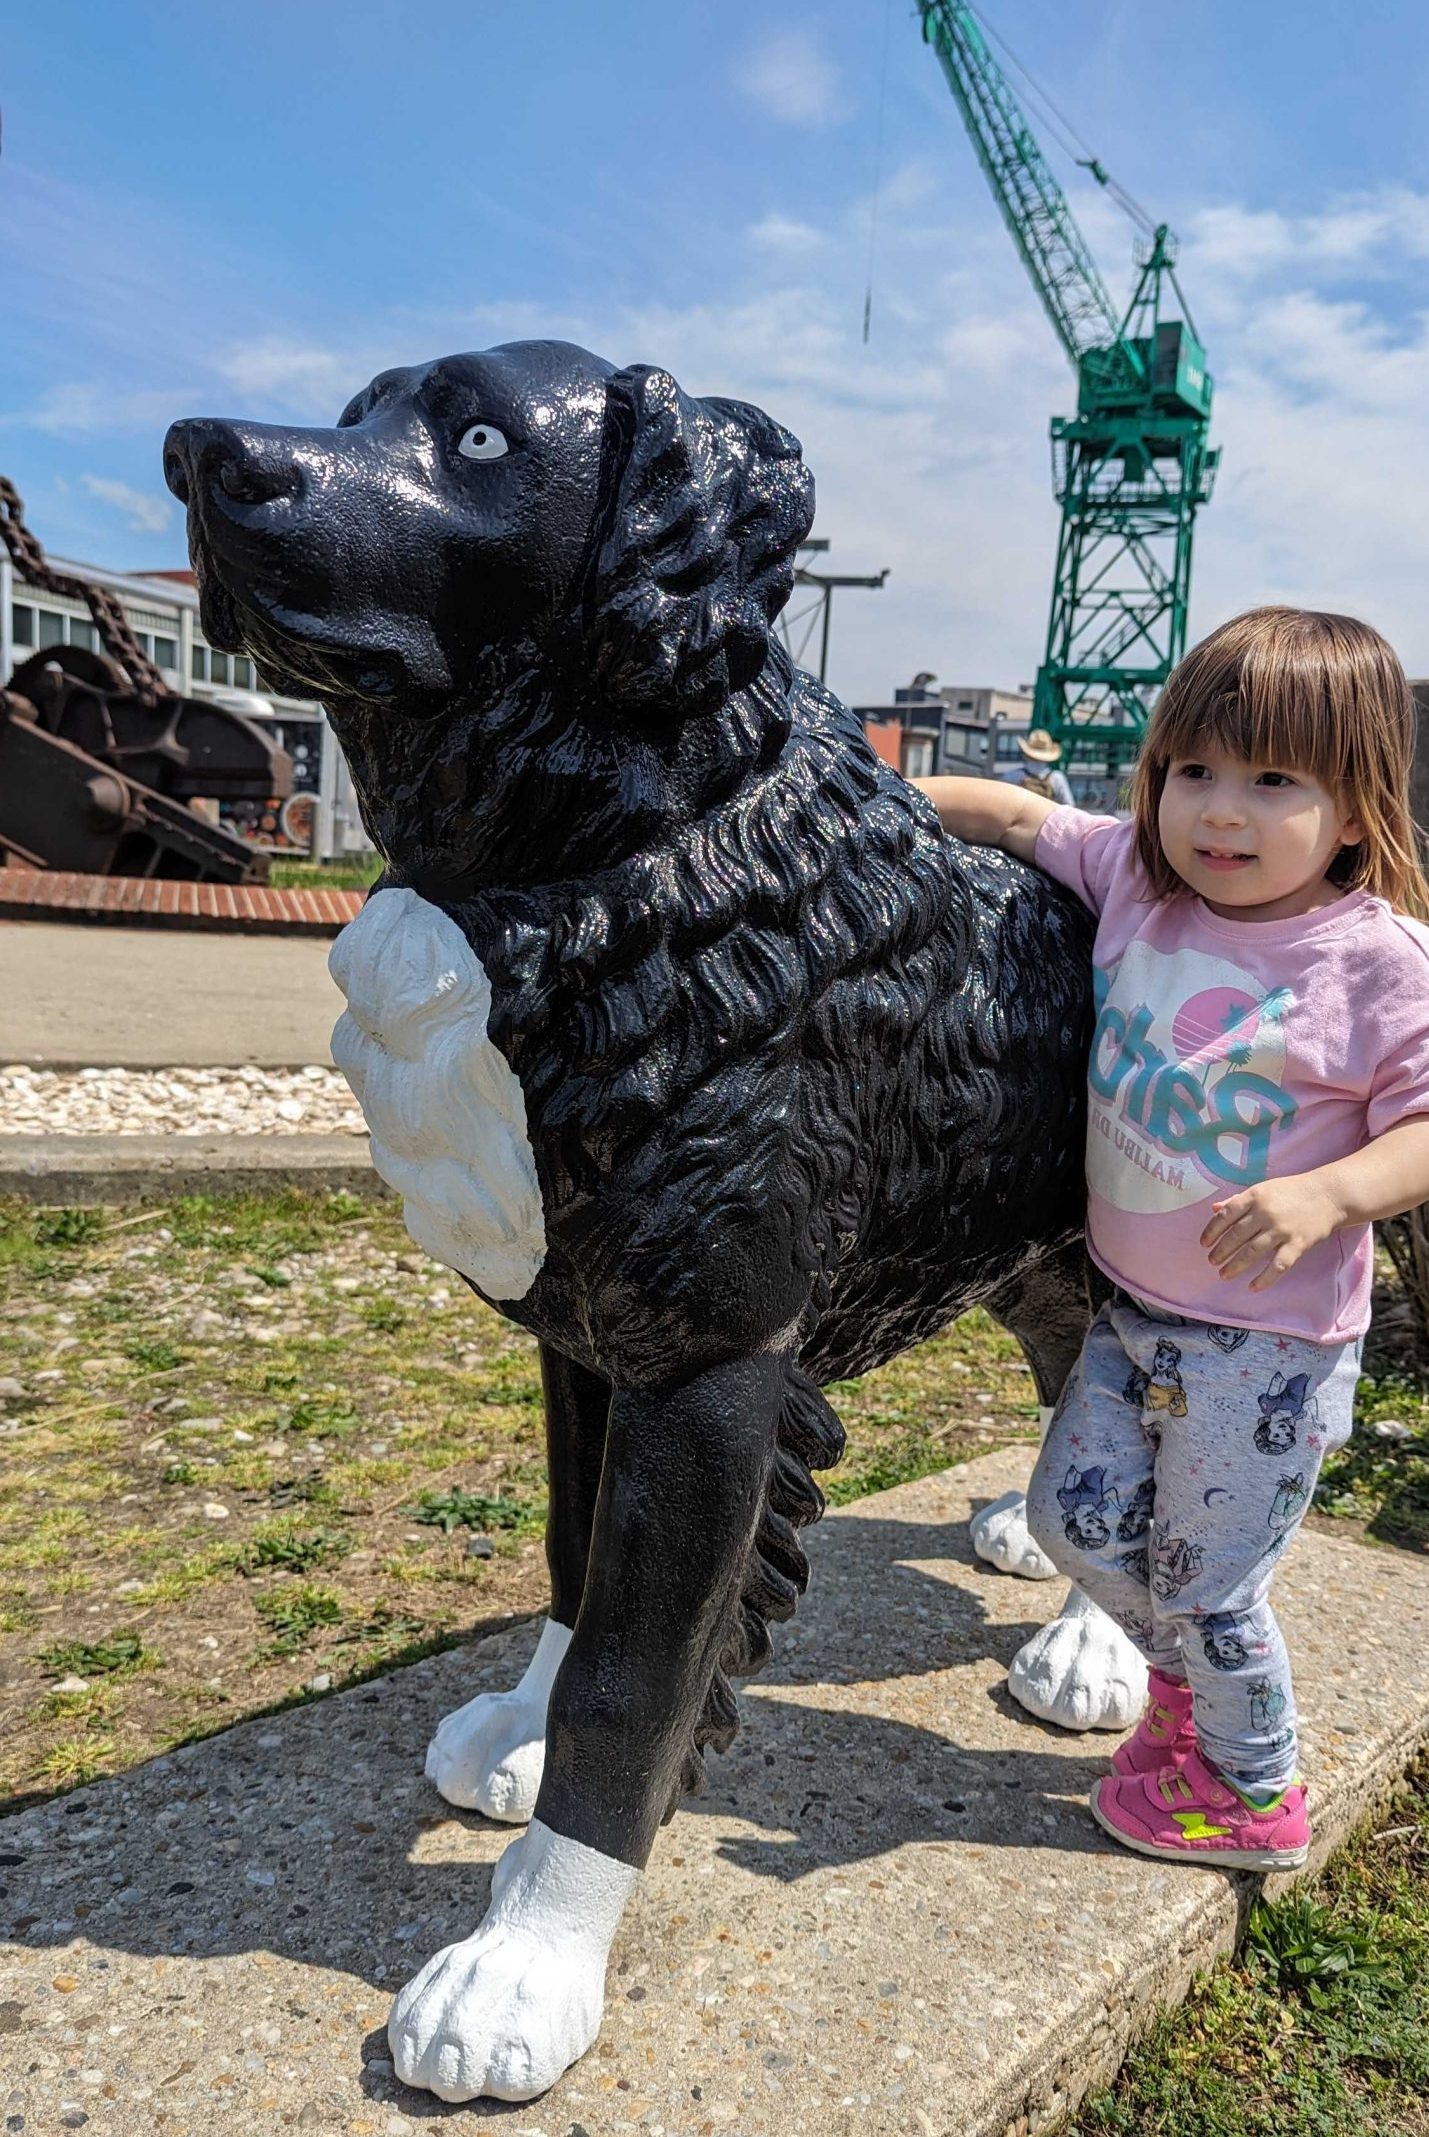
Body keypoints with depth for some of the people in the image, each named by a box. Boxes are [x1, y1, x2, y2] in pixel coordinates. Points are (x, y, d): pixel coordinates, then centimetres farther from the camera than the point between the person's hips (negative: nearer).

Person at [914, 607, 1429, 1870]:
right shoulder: (1134, 878, -4)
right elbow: (1015, 816, 7)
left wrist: (1328, 1193, -33)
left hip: (1266, 1347, -5)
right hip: (1133, 1309, 6)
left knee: (1206, 1587, 10)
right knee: (1075, 1517, 16)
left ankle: (1257, 1796, 39)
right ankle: (1185, 1681, 47)